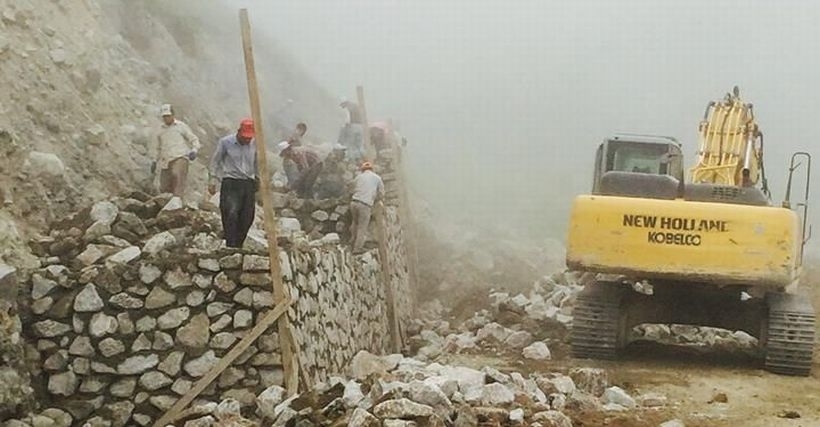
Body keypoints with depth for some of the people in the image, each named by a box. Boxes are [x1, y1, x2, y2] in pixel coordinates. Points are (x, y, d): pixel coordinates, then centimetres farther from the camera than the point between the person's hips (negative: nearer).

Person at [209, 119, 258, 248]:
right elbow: (215, 161, 6)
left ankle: (238, 246, 11)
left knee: (247, 218, 0)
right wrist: (213, 181, 2)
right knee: (231, 215, -16)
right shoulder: (225, 142, -2)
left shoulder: (254, 144, 5)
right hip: (231, 184, -3)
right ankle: (231, 246, -16)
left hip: (248, 184, 3)